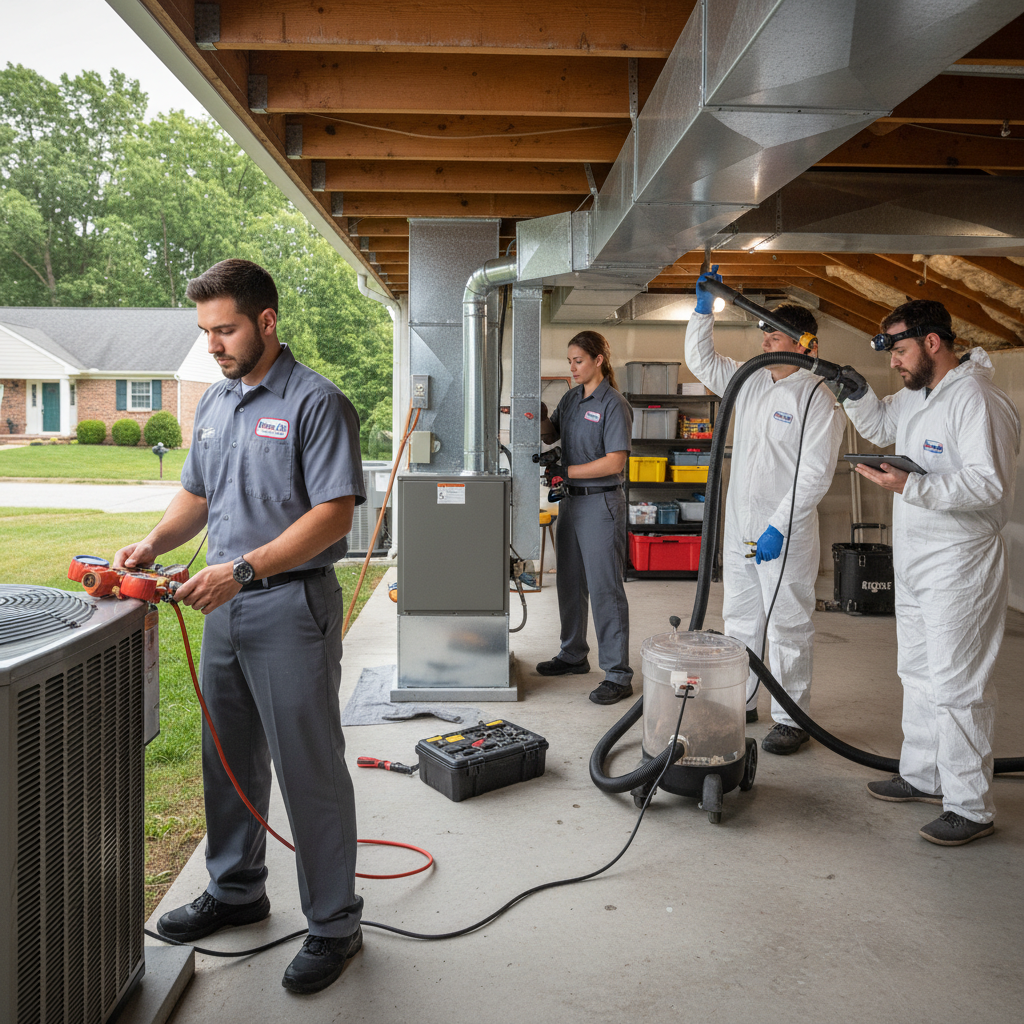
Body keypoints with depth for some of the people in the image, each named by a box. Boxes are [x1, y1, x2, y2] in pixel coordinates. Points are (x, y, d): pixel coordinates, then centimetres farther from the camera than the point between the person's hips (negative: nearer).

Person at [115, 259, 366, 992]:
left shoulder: (315, 402, -12)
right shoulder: (215, 403, 13)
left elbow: (335, 513, -19)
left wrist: (244, 568, -26)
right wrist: (153, 545, 0)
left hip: (292, 606, -8)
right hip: (225, 604, 8)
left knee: (310, 768, 1)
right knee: (229, 759, 19)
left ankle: (334, 924, 16)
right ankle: (237, 890, 39)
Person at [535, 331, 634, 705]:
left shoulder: (614, 405, -12)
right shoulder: (571, 398, 11)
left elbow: (615, 462, -17)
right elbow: (550, 433, 16)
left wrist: (566, 471, -18)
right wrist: (534, 418, -4)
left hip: (601, 503, -8)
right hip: (571, 500, 8)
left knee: (605, 589, -6)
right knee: (569, 582, 16)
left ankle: (618, 674, 1)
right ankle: (573, 655, 32)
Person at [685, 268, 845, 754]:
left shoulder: (817, 400, -13)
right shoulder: (751, 381, 10)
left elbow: (815, 474, -18)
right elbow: (701, 360, 20)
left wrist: (779, 528, -21)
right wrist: (704, 307, 9)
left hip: (786, 534, -7)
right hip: (738, 527, 8)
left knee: (788, 629, 2)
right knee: (739, 620, 16)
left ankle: (791, 718, 13)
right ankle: (740, 702, 30)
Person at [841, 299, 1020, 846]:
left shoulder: (976, 400, -20)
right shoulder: (917, 394, 10)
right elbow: (880, 426, 28)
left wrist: (911, 486, -34)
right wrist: (856, 391, 10)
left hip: (959, 569, -10)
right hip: (914, 565, 10)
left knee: (956, 687, -4)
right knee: (918, 675, 19)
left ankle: (971, 807, 8)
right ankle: (922, 776, 34)